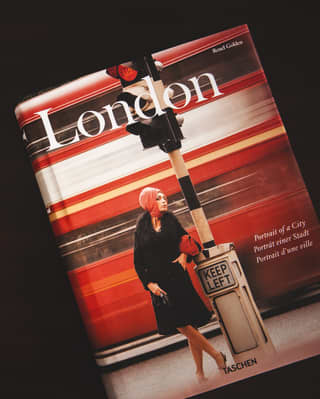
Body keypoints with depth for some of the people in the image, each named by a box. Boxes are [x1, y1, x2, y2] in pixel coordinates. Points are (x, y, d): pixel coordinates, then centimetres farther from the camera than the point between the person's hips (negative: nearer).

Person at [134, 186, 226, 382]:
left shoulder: (170, 219, 5)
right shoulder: (142, 227, 4)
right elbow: (139, 261, 5)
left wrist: (184, 254, -3)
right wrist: (149, 284, -4)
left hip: (178, 277, 0)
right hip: (160, 283, 0)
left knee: (187, 324, -6)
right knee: (181, 325, -5)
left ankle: (199, 370, 10)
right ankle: (216, 355, 10)